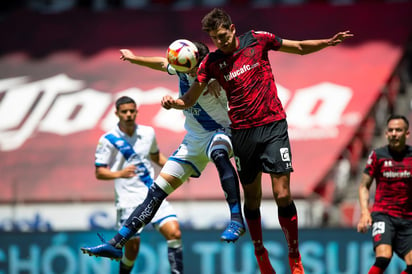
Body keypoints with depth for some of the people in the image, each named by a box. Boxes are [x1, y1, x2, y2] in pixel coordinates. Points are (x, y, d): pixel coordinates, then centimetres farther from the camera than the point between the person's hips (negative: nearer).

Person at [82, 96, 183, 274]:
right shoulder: (108, 140, -5)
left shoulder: (148, 132, 8)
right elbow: (99, 173, -7)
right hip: (129, 200, -4)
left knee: (174, 232, -14)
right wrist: (120, 174, -25)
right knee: (132, 249, -5)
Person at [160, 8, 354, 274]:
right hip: (242, 132, 2)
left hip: (273, 125, -2)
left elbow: (301, 47, 11)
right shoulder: (212, 62, 2)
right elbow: (190, 99, 2)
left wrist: (329, 42, -2)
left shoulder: (257, 40, 0)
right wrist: (172, 102, -18)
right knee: (252, 197, 8)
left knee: (283, 194, -9)